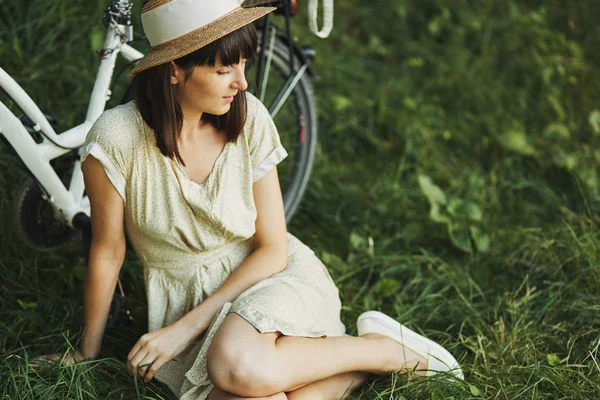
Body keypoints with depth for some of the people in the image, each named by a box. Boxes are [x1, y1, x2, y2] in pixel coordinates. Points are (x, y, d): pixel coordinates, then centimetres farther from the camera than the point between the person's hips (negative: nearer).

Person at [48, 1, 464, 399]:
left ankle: (382, 348, -10)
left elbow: (272, 249, -6)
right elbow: (107, 251, -3)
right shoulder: (117, 138, -17)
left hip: (273, 277, 0)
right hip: (184, 295, 0)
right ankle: (357, 361, -4)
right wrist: (88, 352, 7)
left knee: (238, 365, -36)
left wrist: (188, 327, -14)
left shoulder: (249, 118, -10)